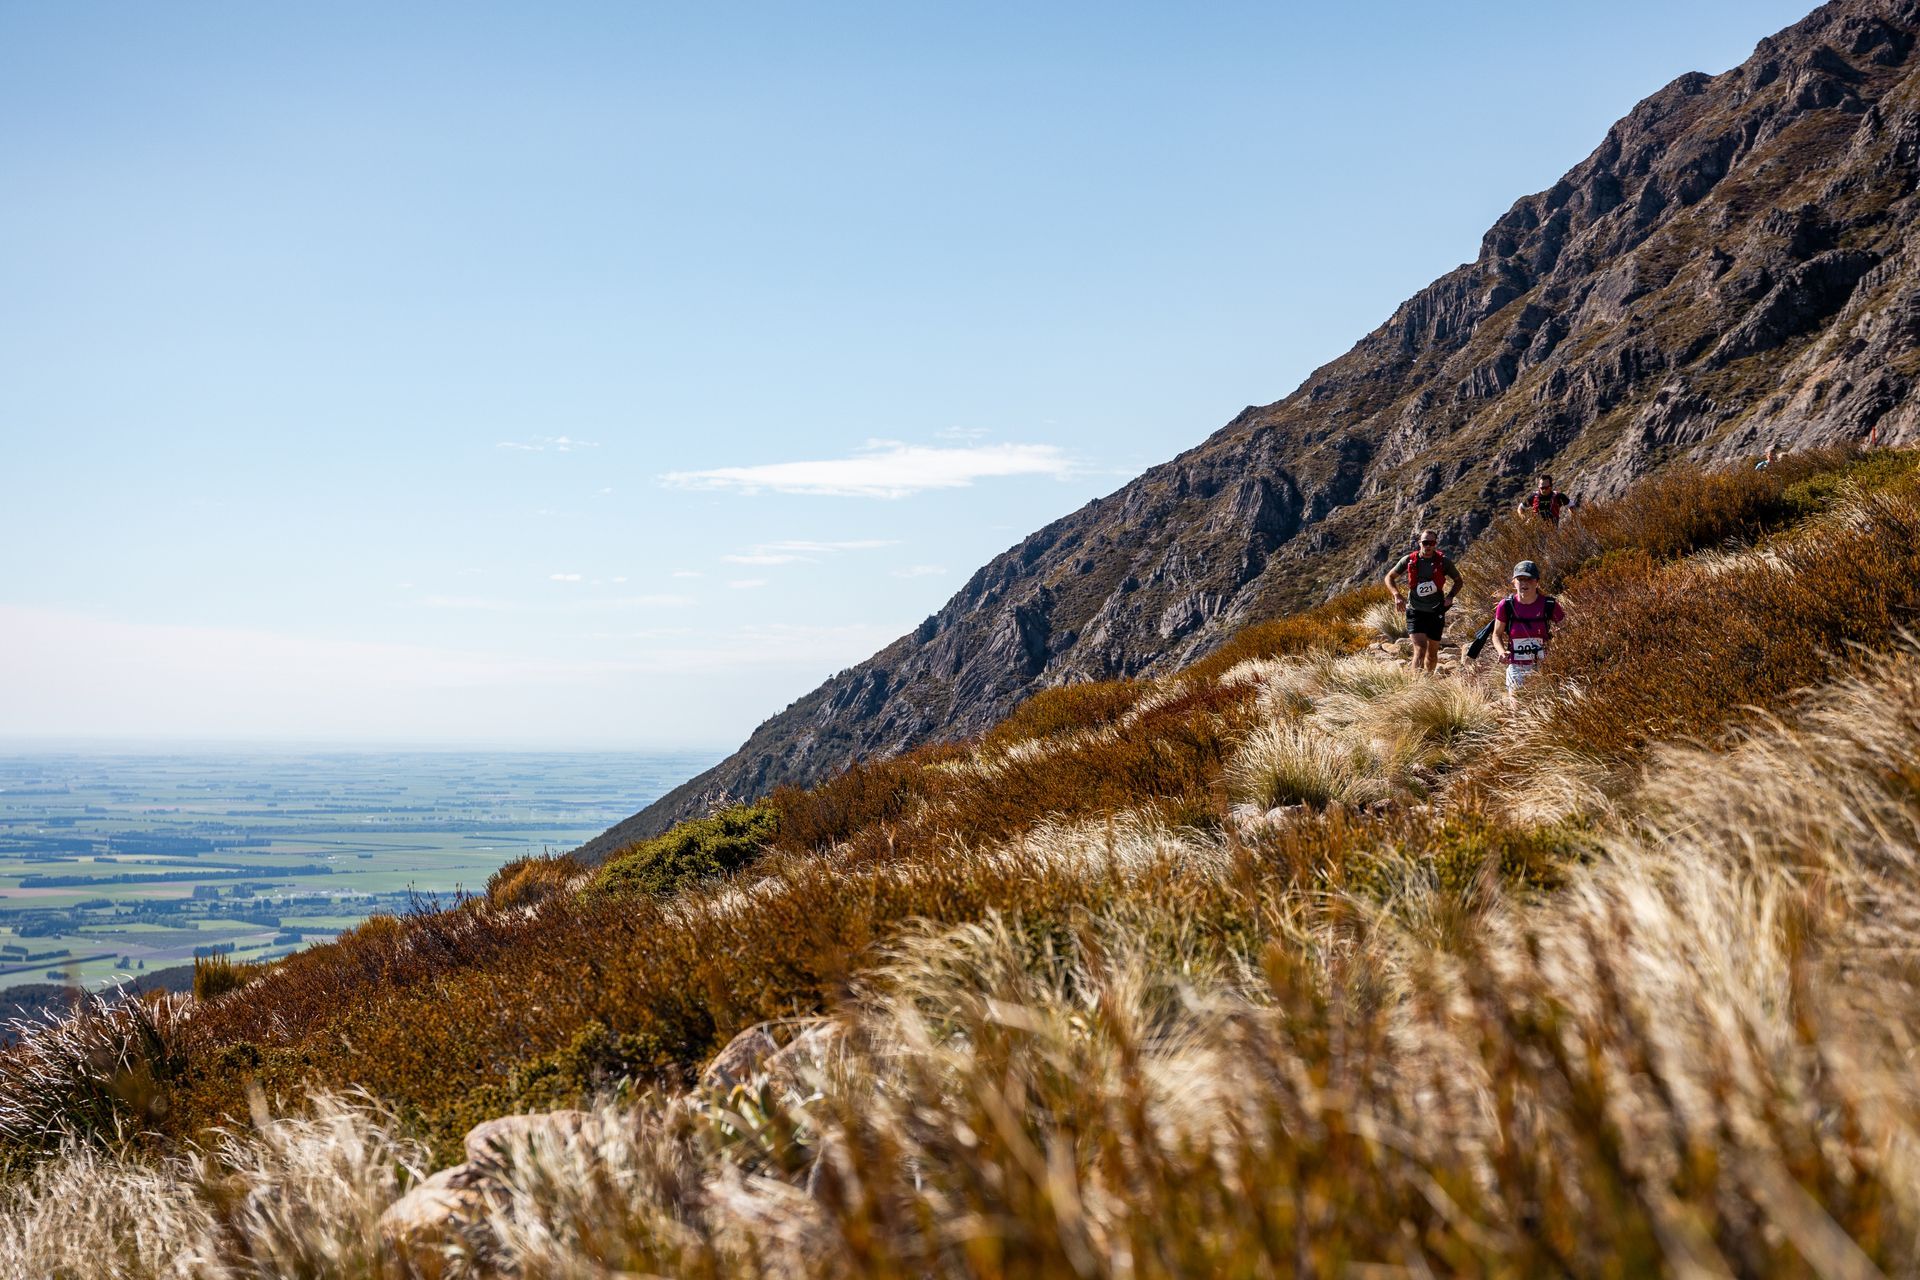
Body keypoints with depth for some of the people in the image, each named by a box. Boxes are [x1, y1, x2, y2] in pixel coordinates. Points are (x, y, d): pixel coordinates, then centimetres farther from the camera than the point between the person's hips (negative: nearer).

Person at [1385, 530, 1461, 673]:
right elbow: (1389, 578, 7)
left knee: (1432, 653, 12)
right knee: (1420, 648, -19)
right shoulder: (1409, 560, -5)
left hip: (1436, 613, 2)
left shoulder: (1443, 561, -5)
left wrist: (1450, 596, -9)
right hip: (1415, 612, -2)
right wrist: (1397, 595, -10)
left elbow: (1458, 581, 10)